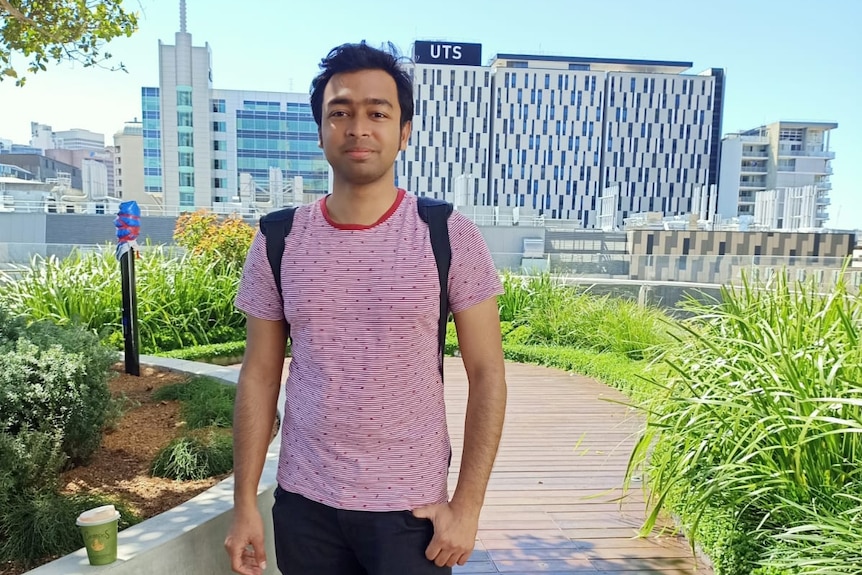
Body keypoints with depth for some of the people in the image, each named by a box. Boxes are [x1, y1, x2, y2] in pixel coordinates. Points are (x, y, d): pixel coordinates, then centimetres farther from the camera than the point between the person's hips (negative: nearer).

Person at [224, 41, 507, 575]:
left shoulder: (450, 237, -10)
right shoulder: (278, 241, -3)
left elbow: (487, 376, -7)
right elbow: (260, 376, 2)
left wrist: (467, 505, -9)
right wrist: (245, 503, 2)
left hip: (411, 507, -2)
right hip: (304, 502, 3)